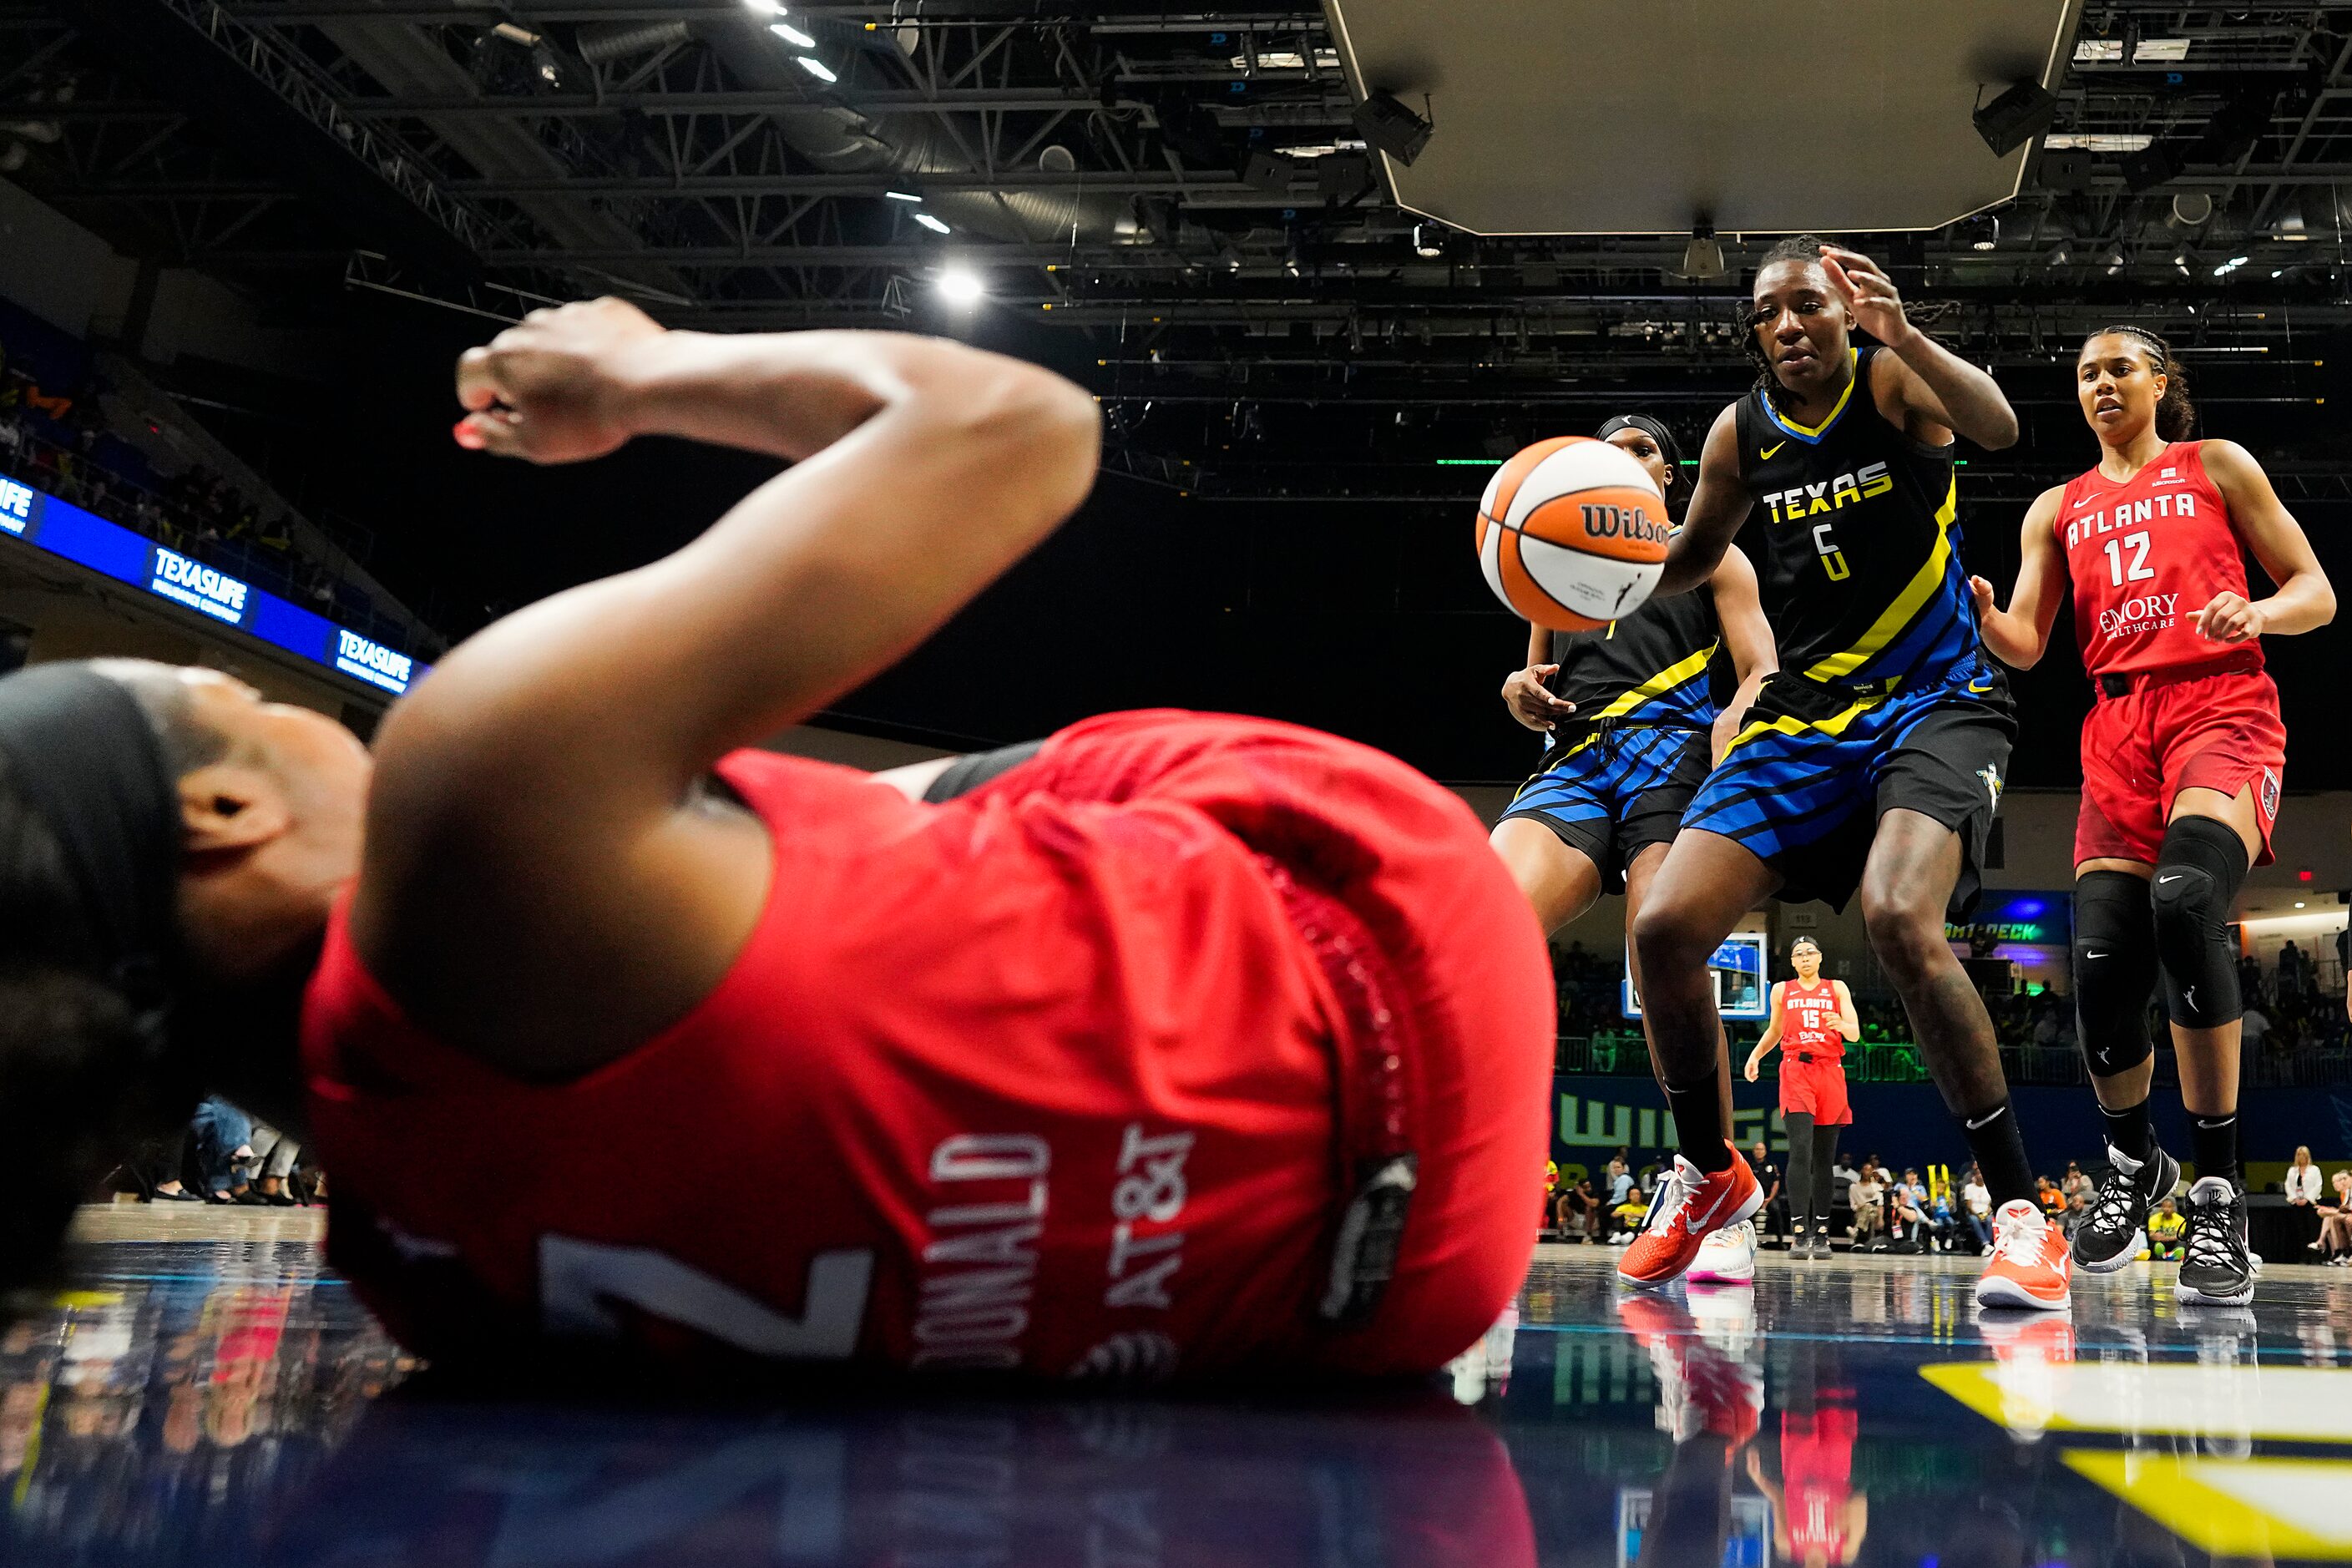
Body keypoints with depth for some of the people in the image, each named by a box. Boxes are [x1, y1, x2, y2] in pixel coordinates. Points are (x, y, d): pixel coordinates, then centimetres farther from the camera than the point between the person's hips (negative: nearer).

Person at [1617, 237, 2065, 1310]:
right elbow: (1694, 557, 21)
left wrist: (1904, 336, -45)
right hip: (1803, 713, 5)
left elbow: (1997, 428, -28)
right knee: (1663, 929, -8)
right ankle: (1709, 1174, 15)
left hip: (1932, 699, -5)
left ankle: (2020, 1213, -18)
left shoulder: (1891, 378, -7)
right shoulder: (1741, 434, 7)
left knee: (1898, 918, -32)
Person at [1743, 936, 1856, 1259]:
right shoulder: (1782, 990, 13)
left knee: (1823, 1157, 3)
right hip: (1796, 1071, -1)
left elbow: (1855, 1033, 2)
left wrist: (1841, 1025, -20)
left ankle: (1821, 1233, 9)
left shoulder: (1837, 988, 11)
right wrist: (1755, 1056, 10)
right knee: (1800, 1151, -16)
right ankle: (1800, 1233, -20)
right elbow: (1774, 1030, 25)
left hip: (1830, 1073, 1)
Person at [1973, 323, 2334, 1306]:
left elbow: (2316, 594, 10)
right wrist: (1979, 618, -13)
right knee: (2101, 960, -9)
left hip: (2221, 707, -3)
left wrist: (2257, 614, -13)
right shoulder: (2057, 511, 20)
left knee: (2186, 894, -33)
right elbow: (2025, 646, 11)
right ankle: (2132, 1162, 20)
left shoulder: (2216, 467, 13)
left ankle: (2218, 1190, -26)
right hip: (2118, 728, 3)